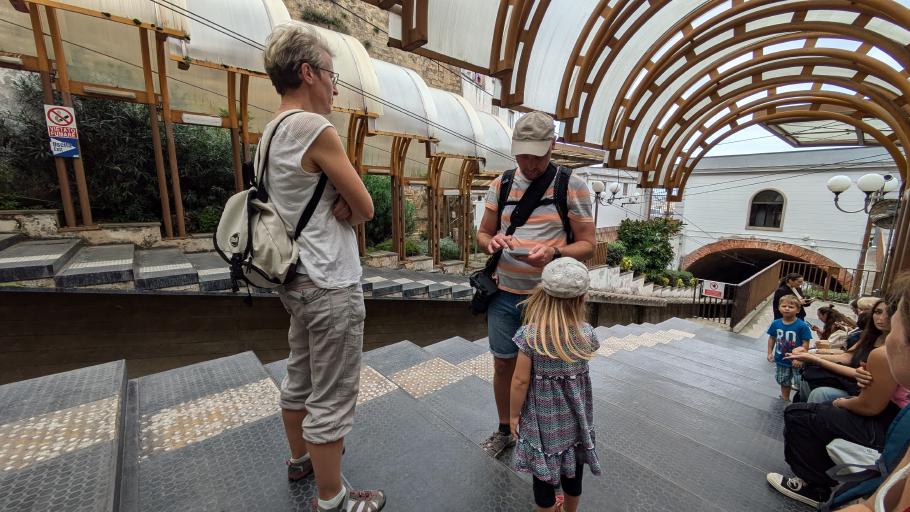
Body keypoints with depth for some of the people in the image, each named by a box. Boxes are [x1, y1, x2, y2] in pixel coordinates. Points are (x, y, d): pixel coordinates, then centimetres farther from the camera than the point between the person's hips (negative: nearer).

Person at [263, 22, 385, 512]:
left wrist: (338, 203, -9)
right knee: (332, 399, 5)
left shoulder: (274, 132, 11)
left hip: (298, 279, 10)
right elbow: (367, 208, -14)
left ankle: (301, 457, 46)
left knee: (300, 379, 24)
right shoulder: (315, 129, -17)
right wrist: (348, 203, 4)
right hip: (331, 286, -10)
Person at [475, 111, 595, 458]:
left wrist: (553, 252, -26)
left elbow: (587, 245, -5)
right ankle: (504, 430, 38)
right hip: (504, 294, 3)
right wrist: (491, 242, -15)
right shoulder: (500, 184, 5)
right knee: (503, 364, 14)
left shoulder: (572, 186, -5)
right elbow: (482, 233, 9)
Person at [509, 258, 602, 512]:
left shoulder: (529, 335, -25)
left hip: (542, 416, -3)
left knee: (543, 471, 19)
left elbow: (521, 381, -17)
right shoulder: (586, 333, -18)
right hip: (574, 414, 3)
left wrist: (514, 414, -2)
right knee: (573, 467, 27)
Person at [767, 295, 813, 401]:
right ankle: (785, 400, 37)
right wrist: (770, 353, 2)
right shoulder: (775, 323, -7)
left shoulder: (801, 326, -18)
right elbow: (772, 338, 4)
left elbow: (805, 343, -16)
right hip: (781, 360, 4)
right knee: (784, 382, 20)